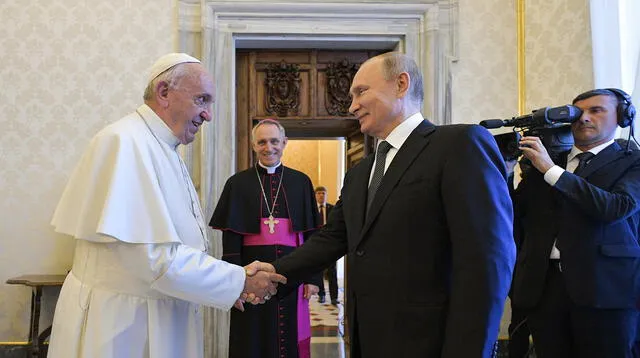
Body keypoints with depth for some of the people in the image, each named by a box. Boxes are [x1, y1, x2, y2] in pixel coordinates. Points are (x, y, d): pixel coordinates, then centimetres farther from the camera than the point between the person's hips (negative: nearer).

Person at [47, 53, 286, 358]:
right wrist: (240, 282, -16)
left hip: (163, 320, 9)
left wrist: (238, 278, -1)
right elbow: (153, 256, -24)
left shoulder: (165, 150, 11)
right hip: (121, 322, -9)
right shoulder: (125, 142, -18)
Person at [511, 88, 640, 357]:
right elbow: (514, 214, 15)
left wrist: (551, 169, -14)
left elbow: (617, 207, -14)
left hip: (603, 288, -3)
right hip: (543, 284, 3)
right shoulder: (542, 162, 15)